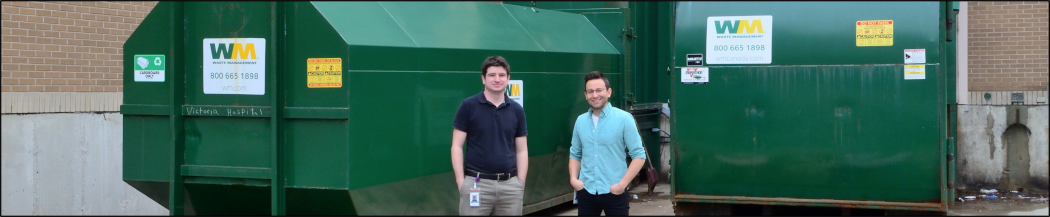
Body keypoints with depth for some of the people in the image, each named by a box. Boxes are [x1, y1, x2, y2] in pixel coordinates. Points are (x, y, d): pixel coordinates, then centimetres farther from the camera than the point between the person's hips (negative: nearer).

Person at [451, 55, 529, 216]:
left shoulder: (517, 110, 8)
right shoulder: (468, 106, -2)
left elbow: (521, 150, 10)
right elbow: (457, 146, -2)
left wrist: (520, 183, 2)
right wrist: (461, 181, -10)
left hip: (510, 184, 3)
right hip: (476, 183, -3)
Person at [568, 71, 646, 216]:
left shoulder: (624, 119, -6)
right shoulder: (580, 121, 7)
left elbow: (639, 155, -7)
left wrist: (622, 184, -14)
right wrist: (573, 178, 0)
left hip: (614, 193, -4)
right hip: (586, 192, 4)